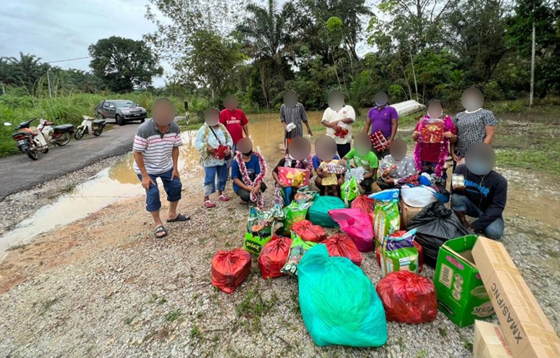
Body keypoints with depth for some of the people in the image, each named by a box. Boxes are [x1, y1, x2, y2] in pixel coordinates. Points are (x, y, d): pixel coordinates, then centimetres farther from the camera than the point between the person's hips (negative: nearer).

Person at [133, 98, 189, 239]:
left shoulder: (175, 128, -16)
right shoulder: (144, 129, -30)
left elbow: (175, 148, -4)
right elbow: (137, 153, -23)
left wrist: (175, 168, -4)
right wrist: (145, 175, -22)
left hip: (166, 166, 5)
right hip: (146, 168, -5)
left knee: (176, 186, 10)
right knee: (153, 194, -7)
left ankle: (172, 214, 32)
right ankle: (158, 224, 10)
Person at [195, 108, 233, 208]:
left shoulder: (222, 127, 6)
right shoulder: (204, 129, -8)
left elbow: (229, 139, 10)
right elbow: (197, 142, -8)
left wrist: (228, 146, -11)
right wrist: (207, 148, -22)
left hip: (222, 158, 5)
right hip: (210, 159, -5)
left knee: (223, 177, 15)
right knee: (209, 178, -4)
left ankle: (220, 194, 35)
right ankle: (206, 198, 8)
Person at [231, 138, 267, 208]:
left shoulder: (256, 158, -13)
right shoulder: (236, 162, -19)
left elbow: (259, 174, -14)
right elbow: (235, 179, -16)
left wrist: (258, 186, -32)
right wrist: (247, 187, -27)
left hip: (253, 182, 3)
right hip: (240, 185, -3)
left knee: (263, 186, -27)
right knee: (246, 195, -33)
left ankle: (255, 197, 7)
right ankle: (244, 198, 7)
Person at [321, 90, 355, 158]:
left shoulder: (348, 108, 8)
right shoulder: (328, 109, 16)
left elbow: (351, 119, -9)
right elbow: (323, 121, 3)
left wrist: (337, 122, -17)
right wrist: (332, 126, -16)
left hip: (344, 140, -2)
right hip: (330, 140, 2)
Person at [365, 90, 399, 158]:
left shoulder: (391, 110, 0)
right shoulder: (371, 110, 13)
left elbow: (395, 124, -6)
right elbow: (367, 124, 13)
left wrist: (391, 139, -15)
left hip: (386, 140, -4)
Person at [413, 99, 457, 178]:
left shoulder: (447, 121, 4)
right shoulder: (423, 121, 9)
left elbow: (454, 140, 7)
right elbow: (415, 138, 17)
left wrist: (451, 136, -14)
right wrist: (414, 135, -5)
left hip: (439, 158, -2)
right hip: (423, 158, 2)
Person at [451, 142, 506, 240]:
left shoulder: (499, 181, -23)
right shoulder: (461, 169, -19)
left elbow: (497, 207, -20)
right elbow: (453, 191, -9)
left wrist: (476, 225, -27)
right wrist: (457, 189, -37)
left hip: (489, 212, -1)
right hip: (471, 205, 1)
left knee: (493, 232, -31)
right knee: (456, 198, -31)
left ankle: (480, 226, 5)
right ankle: (464, 225, -10)